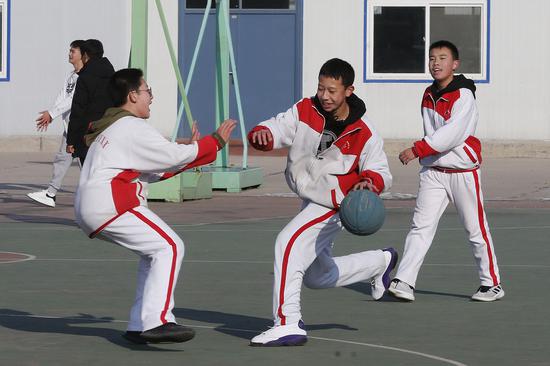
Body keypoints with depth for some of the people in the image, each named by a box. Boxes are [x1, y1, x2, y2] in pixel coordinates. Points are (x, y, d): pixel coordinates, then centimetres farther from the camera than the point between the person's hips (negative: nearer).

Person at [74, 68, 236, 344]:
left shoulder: (112, 128, 27)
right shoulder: (133, 127, -6)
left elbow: (151, 171, 27)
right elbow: (173, 156, -7)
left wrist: (189, 152, 23)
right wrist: (216, 142, 3)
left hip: (90, 210, 10)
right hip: (108, 203, -10)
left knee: (155, 252, 17)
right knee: (169, 248, -14)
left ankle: (139, 326, 12)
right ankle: (155, 321, -26)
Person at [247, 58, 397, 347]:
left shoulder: (363, 134, -14)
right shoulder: (305, 111, -6)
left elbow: (381, 172, -9)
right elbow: (278, 128, -15)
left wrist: (370, 181, -32)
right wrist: (262, 134, -39)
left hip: (335, 206, -7)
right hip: (310, 203, 7)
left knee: (288, 243, -30)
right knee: (318, 277, 23)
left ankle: (288, 323, -33)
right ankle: (380, 262, 49)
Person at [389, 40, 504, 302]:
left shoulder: (464, 95, -14)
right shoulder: (429, 94, 10)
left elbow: (452, 133, -26)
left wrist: (418, 150, -29)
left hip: (462, 170, -5)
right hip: (432, 170, 5)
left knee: (476, 229, 4)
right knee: (421, 225, -7)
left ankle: (492, 283, 16)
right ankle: (404, 282, -15)